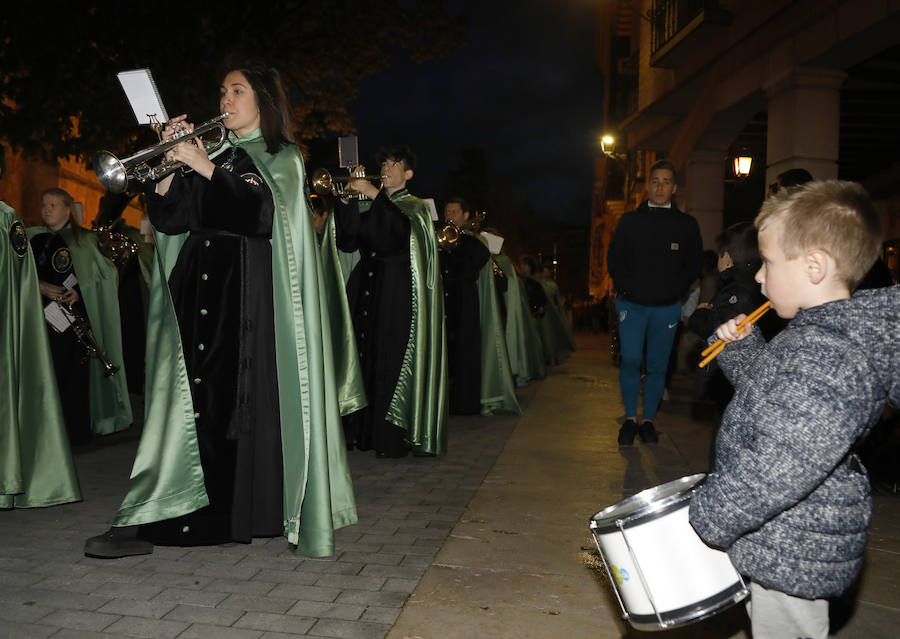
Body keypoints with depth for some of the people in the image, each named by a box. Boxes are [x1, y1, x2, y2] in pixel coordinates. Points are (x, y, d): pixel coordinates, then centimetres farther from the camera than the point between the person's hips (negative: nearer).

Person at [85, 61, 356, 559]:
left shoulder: (281, 158, 8)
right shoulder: (215, 152, 19)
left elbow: (265, 209, -13)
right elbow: (168, 220, 11)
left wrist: (206, 168, -15)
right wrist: (171, 162, -1)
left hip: (252, 294, -4)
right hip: (200, 291, 4)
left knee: (249, 400, -7)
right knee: (195, 399, 0)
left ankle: (259, 509, 5)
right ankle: (155, 517, 6)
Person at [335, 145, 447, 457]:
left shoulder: (416, 207, 7)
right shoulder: (371, 208, 20)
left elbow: (403, 230, -16)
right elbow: (347, 242, 5)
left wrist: (374, 194, -17)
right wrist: (346, 200, -3)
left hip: (399, 296, -5)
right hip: (366, 292, 5)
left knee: (391, 364, -9)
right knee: (365, 359, 2)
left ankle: (392, 439, -5)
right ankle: (363, 432, 9)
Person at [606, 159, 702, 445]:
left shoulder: (686, 224, 8)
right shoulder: (629, 221, 8)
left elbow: (693, 265, 9)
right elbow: (614, 259, 7)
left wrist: (674, 291, -3)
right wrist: (628, 288, -4)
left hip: (667, 307, 1)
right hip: (632, 304, 0)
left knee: (657, 366, 3)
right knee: (630, 360, -9)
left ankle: (647, 420, 14)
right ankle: (630, 419, 5)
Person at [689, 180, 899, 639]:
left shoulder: (827, 356, -30)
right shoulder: (817, 335, 3)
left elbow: (780, 469, -35)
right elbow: (771, 391, 18)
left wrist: (711, 517, -23)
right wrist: (742, 346, 4)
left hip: (793, 553, -9)